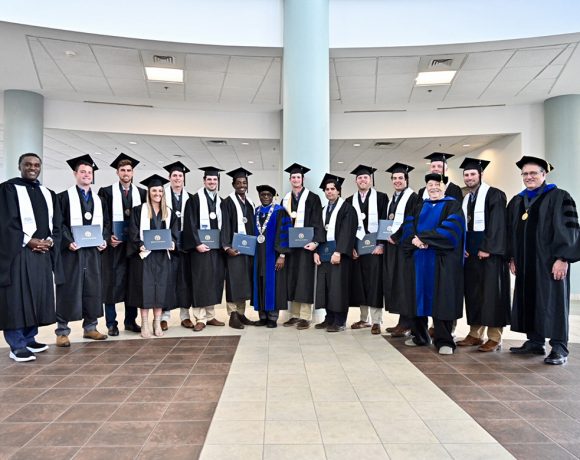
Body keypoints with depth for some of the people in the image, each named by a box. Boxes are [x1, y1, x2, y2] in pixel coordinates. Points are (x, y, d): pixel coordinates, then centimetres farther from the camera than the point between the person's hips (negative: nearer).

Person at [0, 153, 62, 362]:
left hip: (44, 253, 6)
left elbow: (56, 224, 12)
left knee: (38, 296, 8)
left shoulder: (48, 194, 16)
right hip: (17, 252, -6)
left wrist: (49, 241, -5)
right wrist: (29, 241, -14)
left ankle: (29, 339, 18)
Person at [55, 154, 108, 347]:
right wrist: (68, 242, -18)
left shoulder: (97, 199, 16)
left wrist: (103, 240, 0)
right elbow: (59, 224, -5)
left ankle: (90, 327, 17)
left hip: (93, 250, 5)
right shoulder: (65, 197, 0)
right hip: (71, 250, -5)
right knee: (68, 290, -3)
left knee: (93, 289, 7)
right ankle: (62, 331, 5)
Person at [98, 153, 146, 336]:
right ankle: (111, 323, 8)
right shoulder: (107, 192, 3)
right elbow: (103, 218, -2)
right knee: (112, 282, 0)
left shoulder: (141, 193, 10)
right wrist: (108, 236, -15)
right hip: (114, 242, -3)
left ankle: (130, 321, 17)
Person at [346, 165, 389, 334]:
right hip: (356, 247, 3)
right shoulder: (350, 201, 12)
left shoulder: (381, 197, 3)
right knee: (359, 283, 6)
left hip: (375, 246, -3)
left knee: (375, 283, -4)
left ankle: (376, 321, 3)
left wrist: (381, 244, -12)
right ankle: (364, 319, 17)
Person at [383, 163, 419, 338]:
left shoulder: (412, 197, -5)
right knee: (394, 282, 8)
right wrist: (388, 235, 4)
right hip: (392, 244, 8)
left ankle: (406, 324, -3)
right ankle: (402, 322, 14)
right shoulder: (392, 199, 19)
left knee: (403, 282, -9)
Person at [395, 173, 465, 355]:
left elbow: (450, 228, -10)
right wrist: (414, 239, -15)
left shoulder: (453, 205, 5)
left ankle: (444, 340, 2)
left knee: (441, 299, -5)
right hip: (418, 258, 4)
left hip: (441, 259, -4)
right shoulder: (420, 207, 19)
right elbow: (408, 226, 7)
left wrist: (424, 237, -15)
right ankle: (420, 336, 18)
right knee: (419, 296, 6)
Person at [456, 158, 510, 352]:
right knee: (473, 293, 8)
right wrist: (462, 247, 3)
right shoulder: (465, 199, 16)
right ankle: (475, 334, 16)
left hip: (489, 252, -7)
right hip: (471, 253, 7)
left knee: (492, 293, -5)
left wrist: (487, 248, -19)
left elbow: (497, 224, -14)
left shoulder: (494, 195, -6)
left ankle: (494, 338, 1)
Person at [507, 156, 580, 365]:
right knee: (529, 301, 8)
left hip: (549, 261, -6)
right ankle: (534, 342, 17)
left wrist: (563, 258, -17)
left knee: (552, 302, -3)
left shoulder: (559, 197, -4)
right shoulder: (516, 201, 14)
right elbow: (511, 231, 16)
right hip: (525, 263, 6)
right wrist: (512, 258, 10)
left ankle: (559, 348, 3)